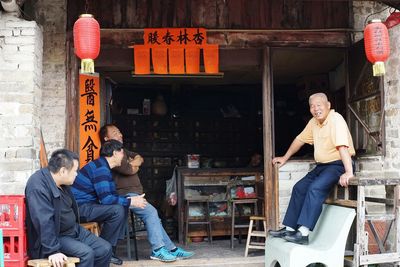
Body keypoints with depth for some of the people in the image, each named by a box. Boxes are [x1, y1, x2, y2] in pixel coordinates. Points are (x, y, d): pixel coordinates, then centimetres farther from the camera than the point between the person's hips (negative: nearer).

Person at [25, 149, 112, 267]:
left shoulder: (61, 183, 5)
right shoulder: (38, 186, -24)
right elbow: (43, 222, -32)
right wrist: (53, 251, -34)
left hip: (74, 230, 9)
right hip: (55, 236, -9)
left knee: (105, 249, -1)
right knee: (87, 254, -28)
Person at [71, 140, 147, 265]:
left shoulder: (104, 167, 15)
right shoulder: (100, 168, -18)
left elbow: (112, 195, 17)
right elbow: (105, 198, -26)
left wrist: (130, 199, 0)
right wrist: (130, 201, -17)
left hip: (86, 205, 11)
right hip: (79, 207, -11)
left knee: (123, 207, 7)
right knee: (117, 210, -23)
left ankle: (111, 250, 5)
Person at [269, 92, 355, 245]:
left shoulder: (336, 119, -18)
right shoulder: (314, 122, 9)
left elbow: (342, 146, -30)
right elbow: (300, 139, 23)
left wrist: (348, 172, -40)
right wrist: (285, 158, 28)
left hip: (338, 164, -9)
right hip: (322, 165, 9)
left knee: (315, 188, -28)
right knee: (299, 188, 3)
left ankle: (303, 233, -31)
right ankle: (289, 229, 8)